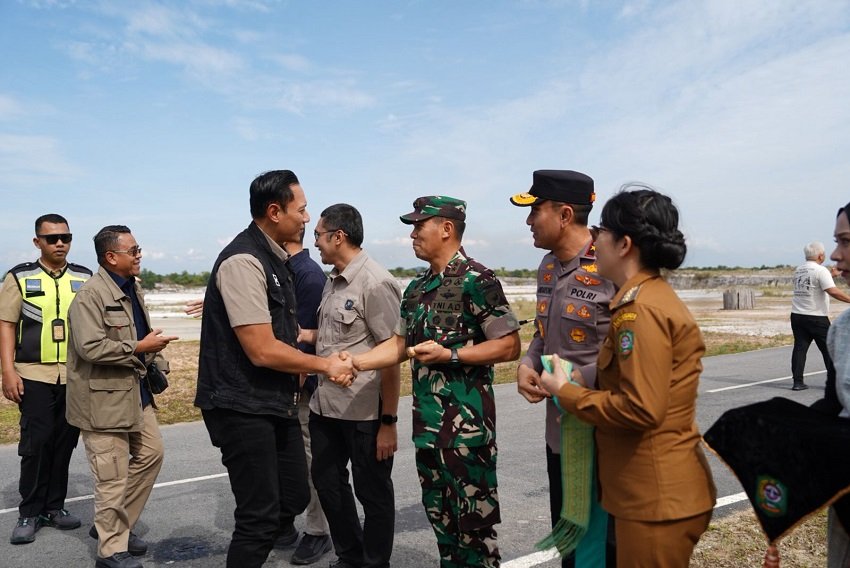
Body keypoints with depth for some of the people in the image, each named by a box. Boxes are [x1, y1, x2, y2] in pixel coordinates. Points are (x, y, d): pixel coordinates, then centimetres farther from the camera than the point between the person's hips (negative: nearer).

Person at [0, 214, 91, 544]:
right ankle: (29, 514, 13)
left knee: (65, 443, 8)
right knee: (36, 444, 0)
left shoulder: (85, 279, 8)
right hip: (34, 375, -2)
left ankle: (55, 507, 22)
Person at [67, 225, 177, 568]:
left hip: (135, 390, 9)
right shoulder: (90, 295, -18)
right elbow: (90, 347, -27)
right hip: (103, 397, -9)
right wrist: (140, 348, -21)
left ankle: (114, 525, 32)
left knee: (150, 454, 16)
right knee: (113, 475, 0)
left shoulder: (132, 288, 11)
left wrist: (155, 357, 7)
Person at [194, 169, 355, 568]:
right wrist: (326, 365, -11)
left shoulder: (274, 258, 10)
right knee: (260, 517, 0)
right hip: (242, 408, -9)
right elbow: (262, 351, -23)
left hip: (276, 402, 9)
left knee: (295, 497, 16)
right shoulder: (243, 261, -20)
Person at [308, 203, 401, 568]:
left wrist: (388, 422, -17)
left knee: (372, 493, 9)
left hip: (364, 413, -9)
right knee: (328, 481, 20)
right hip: (325, 406, 9)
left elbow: (390, 357, -17)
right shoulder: (333, 281, 8)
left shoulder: (375, 284, -16)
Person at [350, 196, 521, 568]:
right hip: (426, 420, 8)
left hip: (466, 421, -8)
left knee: (474, 519, 4)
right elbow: (400, 344, 17)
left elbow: (509, 346, -14)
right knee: (439, 514, 19)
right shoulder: (416, 289, 12)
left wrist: (449, 355, -19)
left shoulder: (476, 280, -13)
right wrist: (355, 362, 4)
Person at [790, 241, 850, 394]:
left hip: (797, 315, 6)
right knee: (828, 349, 6)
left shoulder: (798, 270, 11)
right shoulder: (820, 270, -11)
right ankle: (834, 381, 12)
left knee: (800, 348, 4)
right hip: (816, 317, -6)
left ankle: (798, 382, 0)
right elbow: (832, 291, -20)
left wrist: (830, 275, 29)